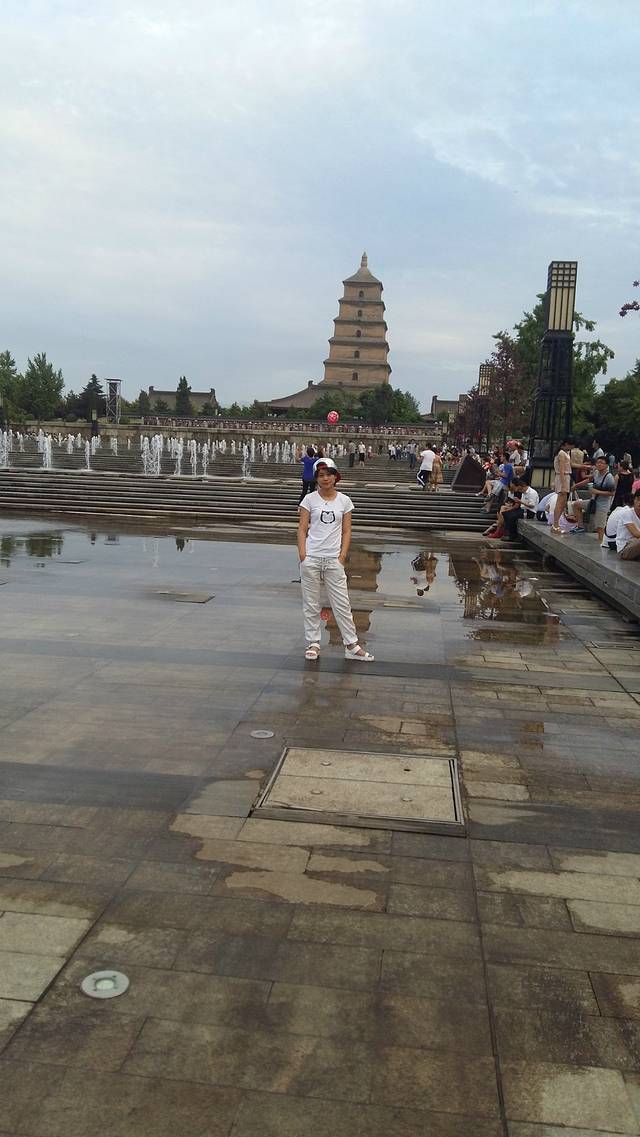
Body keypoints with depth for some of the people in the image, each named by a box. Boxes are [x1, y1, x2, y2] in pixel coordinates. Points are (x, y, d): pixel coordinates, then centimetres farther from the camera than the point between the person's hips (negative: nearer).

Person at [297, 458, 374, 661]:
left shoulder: (344, 501, 5)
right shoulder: (310, 499, 2)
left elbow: (346, 532, 6)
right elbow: (302, 529, 2)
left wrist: (342, 556, -4)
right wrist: (303, 555, -7)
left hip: (334, 560, 0)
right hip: (311, 559, 0)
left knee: (342, 604, 3)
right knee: (311, 604, 7)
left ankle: (351, 645, 10)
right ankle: (313, 643, 18)